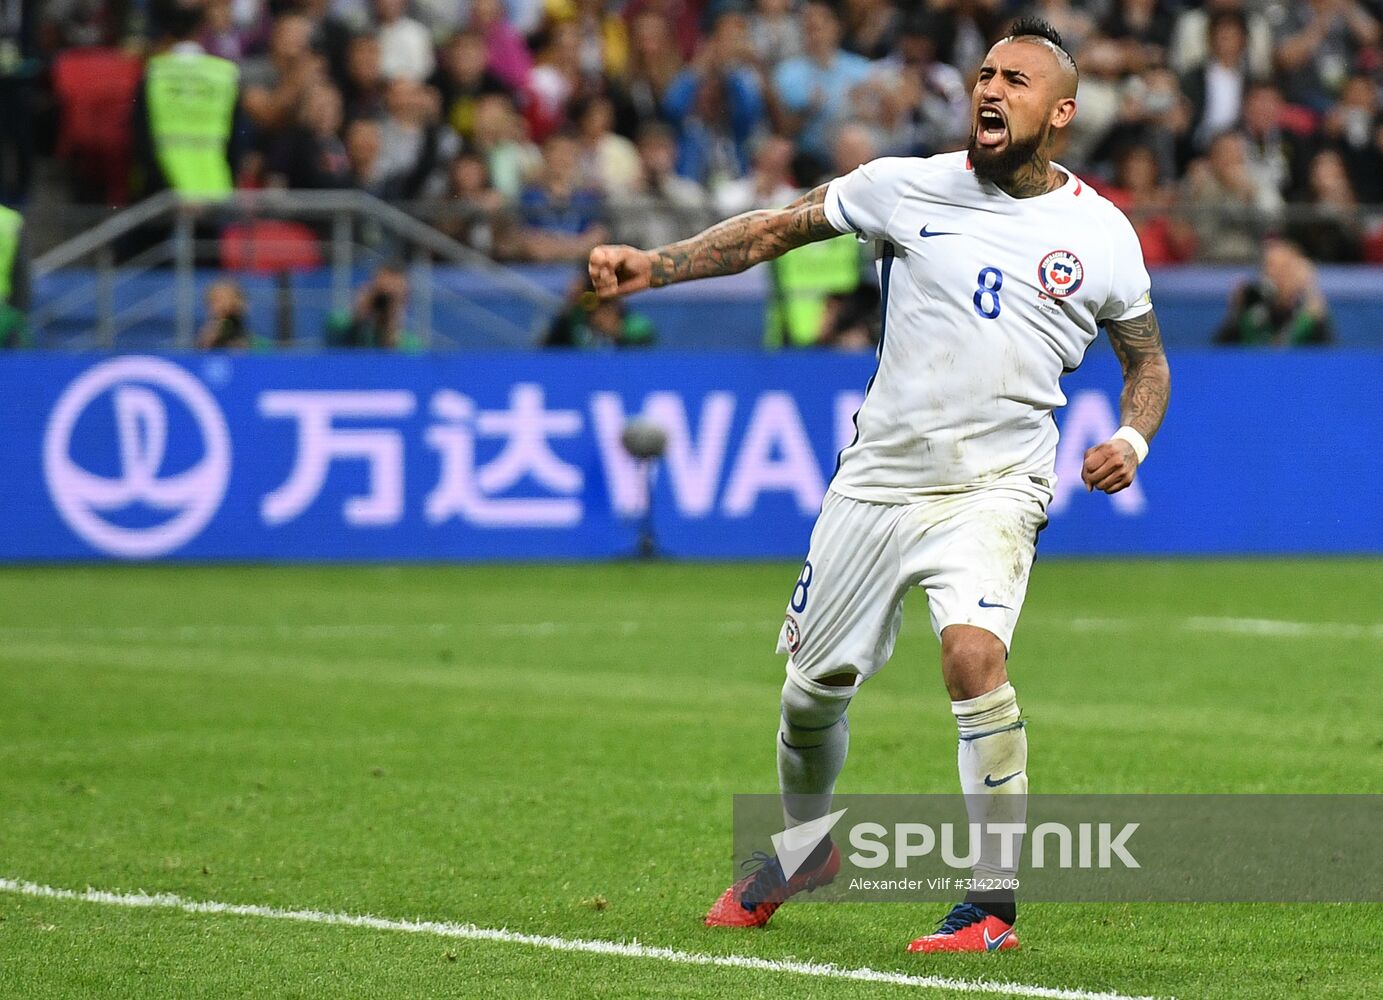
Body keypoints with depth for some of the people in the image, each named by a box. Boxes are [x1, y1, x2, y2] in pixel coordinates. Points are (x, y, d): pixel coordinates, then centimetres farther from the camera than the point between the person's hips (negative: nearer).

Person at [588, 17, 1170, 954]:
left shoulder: (1102, 235, 1)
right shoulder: (909, 188, 0)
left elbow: (1147, 356, 14)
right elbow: (778, 229, 8)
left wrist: (1132, 439, -5)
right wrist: (653, 265, -1)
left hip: (994, 489, -2)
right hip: (878, 480, 3)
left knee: (973, 651, -28)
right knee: (812, 687, 9)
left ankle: (994, 907, -19)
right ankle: (804, 845, 42)